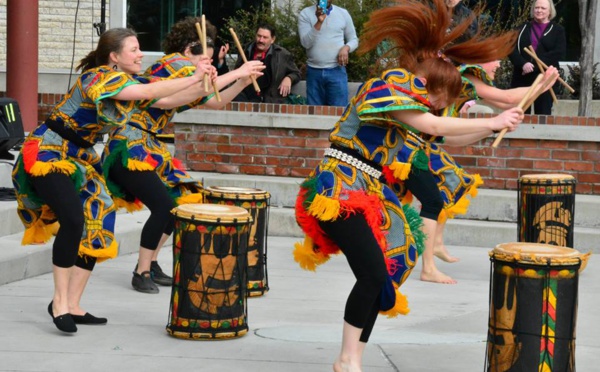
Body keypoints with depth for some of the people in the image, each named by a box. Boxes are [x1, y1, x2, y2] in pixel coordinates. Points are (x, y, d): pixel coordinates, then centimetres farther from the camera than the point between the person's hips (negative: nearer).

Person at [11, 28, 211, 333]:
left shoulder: (123, 81, 8)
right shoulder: (100, 77, -19)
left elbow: (164, 101, 6)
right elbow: (149, 93, -30)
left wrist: (204, 82, 1)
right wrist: (193, 78, -26)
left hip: (79, 158, 9)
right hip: (48, 153, -9)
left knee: (95, 226, 1)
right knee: (73, 221, -24)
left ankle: (71, 306, 4)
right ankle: (60, 300, -12)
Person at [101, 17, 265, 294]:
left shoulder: (182, 70, 17)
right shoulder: (174, 62, -10)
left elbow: (215, 102, 19)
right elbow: (201, 86, -27)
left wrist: (243, 82, 7)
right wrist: (237, 73, -19)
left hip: (148, 147, 10)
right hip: (129, 148, -10)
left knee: (178, 202, 10)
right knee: (163, 206, -18)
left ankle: (150, 264, 16)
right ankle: (141, 274, -9)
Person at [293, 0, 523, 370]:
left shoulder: (397, 97, 15)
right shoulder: (386, 86, -12)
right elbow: (429, 125, -24)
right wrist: (491, 123, -19)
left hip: (364, 192, 10)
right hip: (340, 188, -10)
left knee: (379, 276, 4)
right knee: (373, 273, -18)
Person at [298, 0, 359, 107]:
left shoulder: (343, 13, 6)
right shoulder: (305, 13, 1)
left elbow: (354, 40, 12)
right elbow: (306, 43, -9)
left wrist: (346, 48, -10)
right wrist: (319, 22, -21)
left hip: (336, 71, 0)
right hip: (314, 72, 0)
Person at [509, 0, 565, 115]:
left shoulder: (557, 30, 6)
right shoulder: (523, 28, 13)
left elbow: (560, 53, -6)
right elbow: (512, 49, 3)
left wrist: (535, 65, -14)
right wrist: (523, 64, -17)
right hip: (521, 77, 2)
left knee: (543, 114, -2)